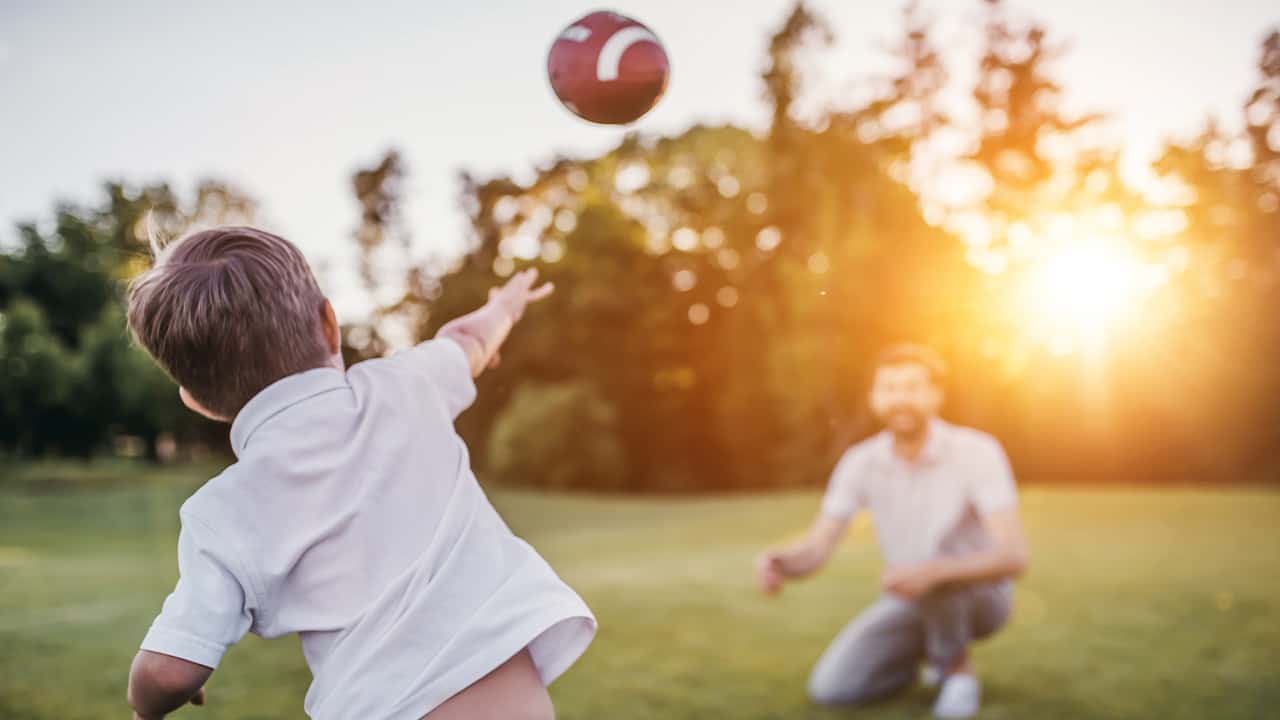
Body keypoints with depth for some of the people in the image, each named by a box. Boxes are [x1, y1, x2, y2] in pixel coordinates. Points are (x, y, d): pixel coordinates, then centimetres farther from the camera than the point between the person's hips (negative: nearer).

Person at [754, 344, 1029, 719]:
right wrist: (777, 563, -42)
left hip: (980, 595, -4)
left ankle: (958, 667, -10)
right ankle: (928, 652, 13)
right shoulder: (860, 462, -13)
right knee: (829, 688, -15)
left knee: (933, 564, -40)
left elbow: (1013, 557, -32)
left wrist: (931, 572, -50)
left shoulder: (979, 452, -25)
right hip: (916, 603, 4)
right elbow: (814, 551, -16)